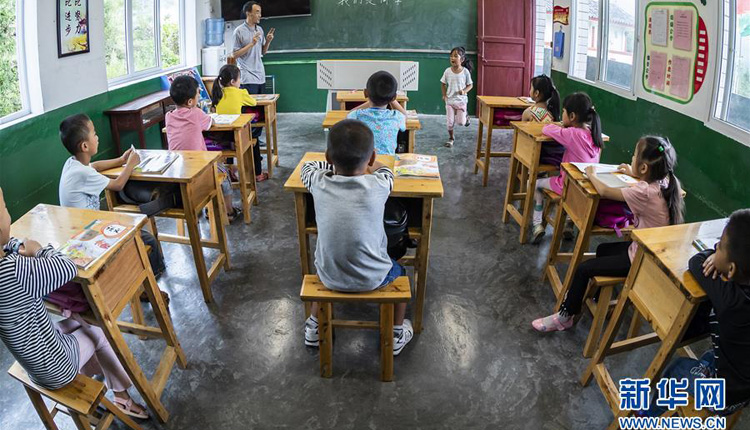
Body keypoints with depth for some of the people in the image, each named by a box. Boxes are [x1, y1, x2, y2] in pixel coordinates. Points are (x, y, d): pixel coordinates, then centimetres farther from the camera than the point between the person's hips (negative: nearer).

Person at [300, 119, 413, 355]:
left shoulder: (319, 182, -14)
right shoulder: (378, 185, -19)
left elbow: (308, 166, 11)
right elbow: (384, 170, 7)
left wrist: (335, 165, 19)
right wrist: (364, 164, 23)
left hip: (329, 278, 2)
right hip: (372, 279, -2)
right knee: (398, 269, 31)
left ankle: (314, 327, 49)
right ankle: (398, 334, 41)